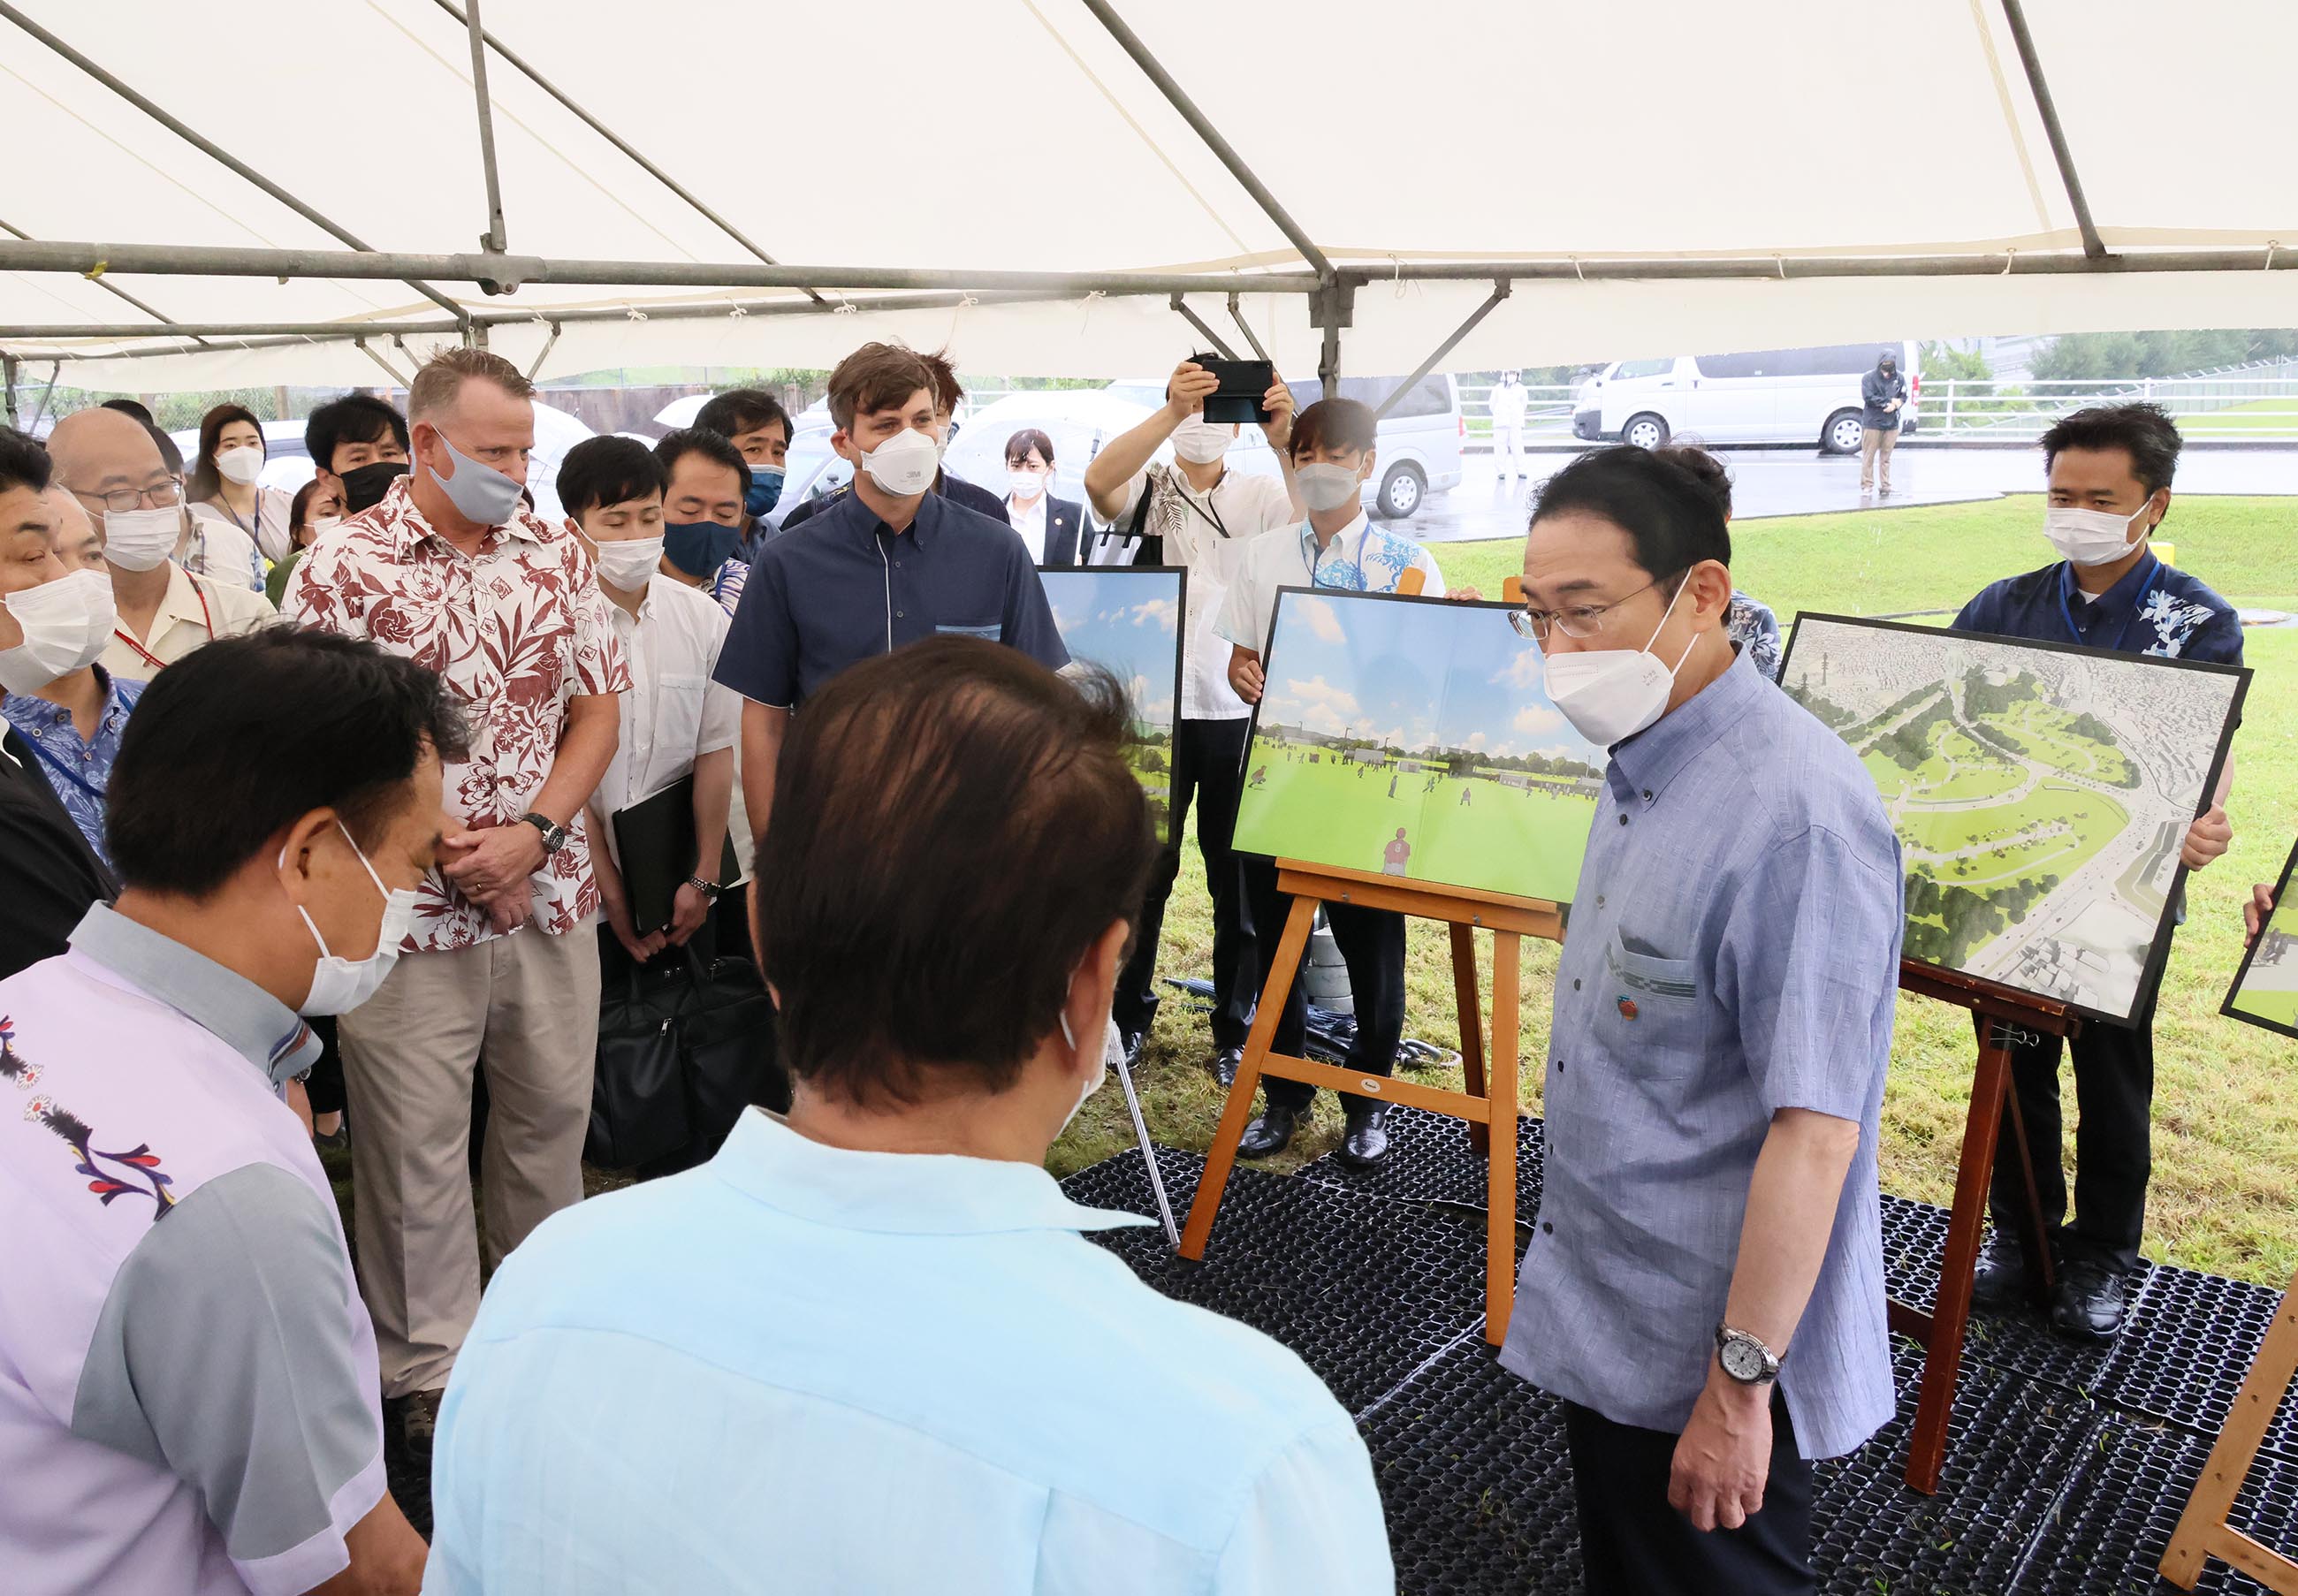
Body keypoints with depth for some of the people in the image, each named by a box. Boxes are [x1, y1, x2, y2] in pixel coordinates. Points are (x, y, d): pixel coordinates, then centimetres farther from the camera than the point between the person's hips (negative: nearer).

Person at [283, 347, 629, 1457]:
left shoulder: (556, 555, 5)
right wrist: (443, 843, -14)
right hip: (408, 908, -3)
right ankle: (430, 1368, 23)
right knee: (416, 1146, 7)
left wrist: (531, 831, -9)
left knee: (552, 1115, 15)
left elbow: (597, 710, 5)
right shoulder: (341, 567, -6)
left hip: (552, 897, 4)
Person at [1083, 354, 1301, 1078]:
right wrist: (1173, 412, -30)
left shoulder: (1260, 495, 5)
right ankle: (1127, 1014, 25)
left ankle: (1236, 1028, 21)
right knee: (1142, 868, 10)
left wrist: (1285, 442, -31)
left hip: (1240, 712, 1)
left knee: (1239, 875, 8)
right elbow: (1098, 479, -19)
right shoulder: (1146, 490, 4)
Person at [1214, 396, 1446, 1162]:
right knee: (1276, 936, 11)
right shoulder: (1261, 558, 10)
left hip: (1368, 772, -3)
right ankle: (1285, 1094, 28)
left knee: (1370, 942, 4)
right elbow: (1242, 656, 12)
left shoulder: (1408, 564, 1)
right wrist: (1244, 676, -12)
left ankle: (1367, 1100, 24)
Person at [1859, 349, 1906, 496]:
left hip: (1892, 423, 3)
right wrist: (1890, 401, -13)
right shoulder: (1869, 378, -6)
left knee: (1886, 457, 9)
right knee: (1868, 456, 0)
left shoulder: (1899, 378, 4)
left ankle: (1886, 485, 15)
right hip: (1872, 423, -3)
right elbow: (1869, 398, -14)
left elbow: (1904, 396, 7)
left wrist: (1895, 405, -14)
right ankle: (1867, 485, 6)